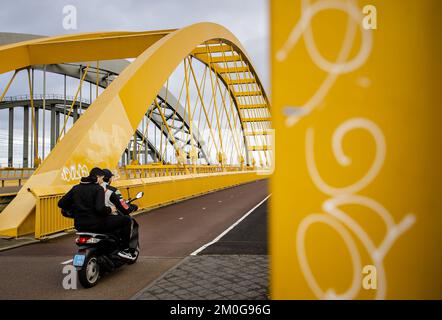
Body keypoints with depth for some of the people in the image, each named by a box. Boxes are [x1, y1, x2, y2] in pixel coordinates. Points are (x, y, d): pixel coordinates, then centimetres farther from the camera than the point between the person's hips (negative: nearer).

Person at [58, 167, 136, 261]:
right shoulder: (98, 188, -10)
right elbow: (100, 208, -25)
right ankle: (124, 250, 4)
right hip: (95, 224, -7)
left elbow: (61, 203, 9)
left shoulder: (76, 188, 11)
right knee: (126, 220, 2)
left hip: (79, 225, 8)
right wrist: (110, 210, -5)